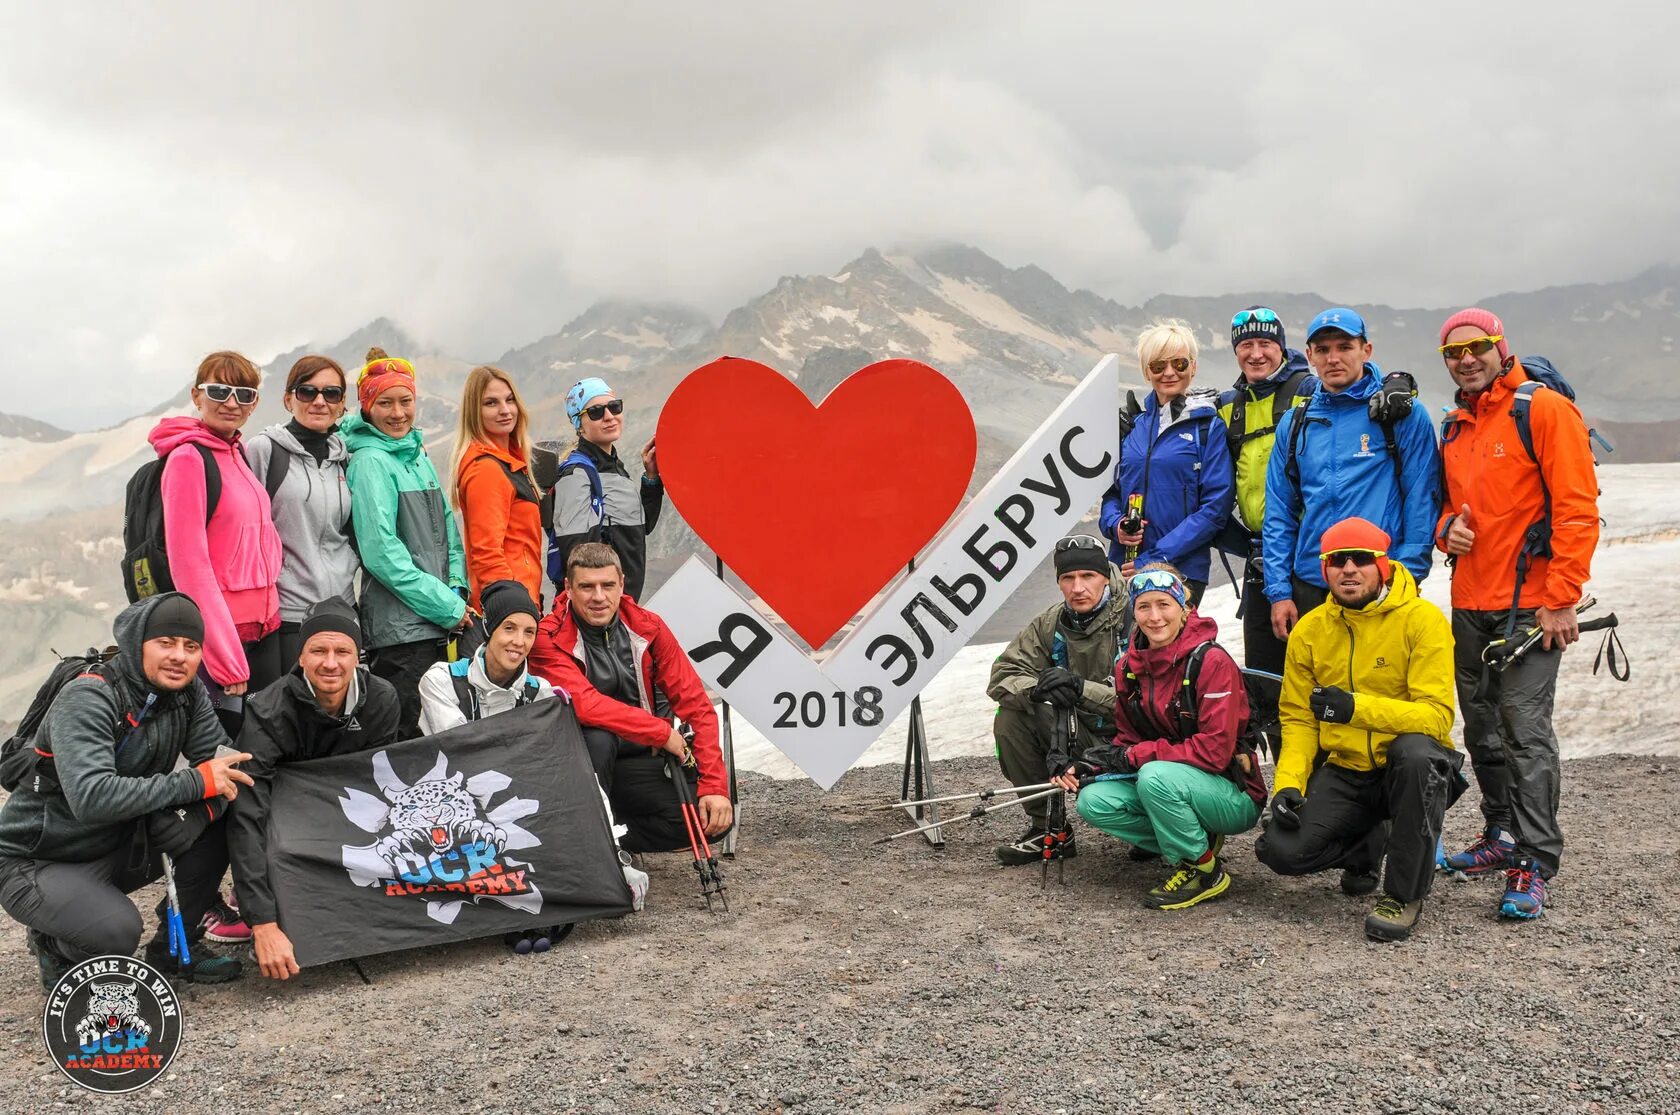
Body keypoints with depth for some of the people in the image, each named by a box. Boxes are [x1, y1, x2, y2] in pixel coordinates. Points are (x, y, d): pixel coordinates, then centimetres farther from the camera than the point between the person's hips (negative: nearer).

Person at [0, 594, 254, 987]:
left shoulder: (188, 692, -4)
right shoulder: (87, 699, -24)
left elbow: (223, 760, -8)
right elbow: (90, 797, -37)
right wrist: (194, 782, -35)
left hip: (121, 845, 7)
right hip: (38, 862, -6)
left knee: (216, 822, -14)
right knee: (117, 930, -32)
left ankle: (174, 948, 5)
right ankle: (55, 948, 5)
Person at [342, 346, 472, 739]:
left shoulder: (419, 457, 16)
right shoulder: (370, 461, -9)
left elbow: (446, 529, 20)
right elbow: (382, 553, -17)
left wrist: (457, 589, 3)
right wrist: (448, 607, -14)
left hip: (436, 624, 8)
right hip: (399, 627, -8)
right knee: (408, 739, -8)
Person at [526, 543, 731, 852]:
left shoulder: (647, 627, -2)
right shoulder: (549, 638, -13)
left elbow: (696, 705, -3)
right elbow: (584, 704, -28)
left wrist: (714, 786, -12)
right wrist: (663, 733, -22)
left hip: (635, 760, 4)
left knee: (714, 819, -16)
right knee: (597, 739, -37)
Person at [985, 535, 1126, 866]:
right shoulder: (1051, 624, -2)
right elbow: (1002, 676, -7)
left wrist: (1081, 687, -38)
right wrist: (1036, 688, -30)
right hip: (1080, 732, 5)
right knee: (1010, 719, -13)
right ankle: (1046, 828, 1)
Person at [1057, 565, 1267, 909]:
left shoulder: (1212, 661, -20)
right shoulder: (1128, 667, 0)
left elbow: (1214, 751, -23)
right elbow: (1127, 740, 8)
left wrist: (1133, 755, -21)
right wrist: (1091, 764, -13)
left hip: (1234, 796, -6)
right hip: (1166, 782, 6)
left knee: (1156, 776, -34)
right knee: (1093, 800, -16)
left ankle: (1205, 870, -10)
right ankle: (1195, 839, 1)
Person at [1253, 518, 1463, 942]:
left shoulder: (1423, 619, -12)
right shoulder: (1309, 630, 2)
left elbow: (1437, 715, -20)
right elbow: (1298, 718, 6)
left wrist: (1357, 707, -35)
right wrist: (1289, 783, -11)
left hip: (1408, 766, -3)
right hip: (1342, 771, 4)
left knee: (1416, 751, -39)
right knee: (1281, 850, -19)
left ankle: (1404, 896, -19)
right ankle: (1366, 848, 18)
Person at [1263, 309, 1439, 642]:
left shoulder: (1402, 415, -1)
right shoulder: (1295, 424, 11)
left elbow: (1421, 501, -4)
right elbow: (1278, 515, 10)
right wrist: (1279, 591, 4)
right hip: (1308, 589, 4)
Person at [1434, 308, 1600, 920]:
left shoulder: (1544, 410, -8)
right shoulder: (1454, 427, 14)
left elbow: (1577, 509, -13)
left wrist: (1560, 600, -17)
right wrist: (1448, 529, 1)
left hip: (1529, 603, -7)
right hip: (1469, 601, 7)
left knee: (1525, 729, -9)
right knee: (1482, 727, 13)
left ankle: (1534, 866, -4)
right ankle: (1503, 837, 27)